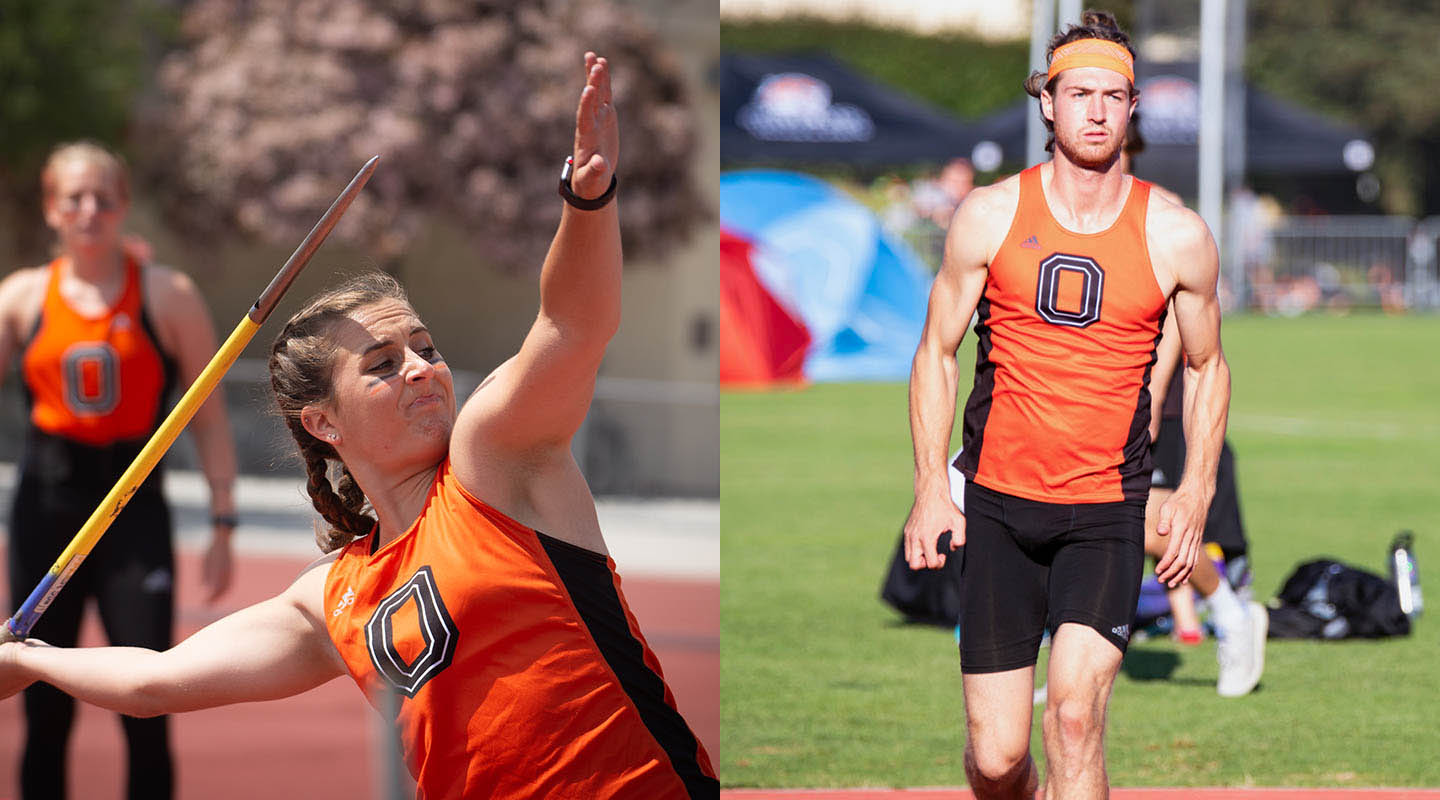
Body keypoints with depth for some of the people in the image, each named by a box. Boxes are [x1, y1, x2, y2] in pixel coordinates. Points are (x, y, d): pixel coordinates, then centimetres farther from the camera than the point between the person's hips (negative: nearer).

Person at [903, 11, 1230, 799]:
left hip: (1106, 515, -1)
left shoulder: (1178, 236, 1)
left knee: (1075, 716, -21)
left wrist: (1195, 493, 3)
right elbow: (937, 351, 8)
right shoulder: (989, 215, 0)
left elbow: (1206, 366, 14)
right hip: (996, 505, 1)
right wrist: (930, 488, 0)